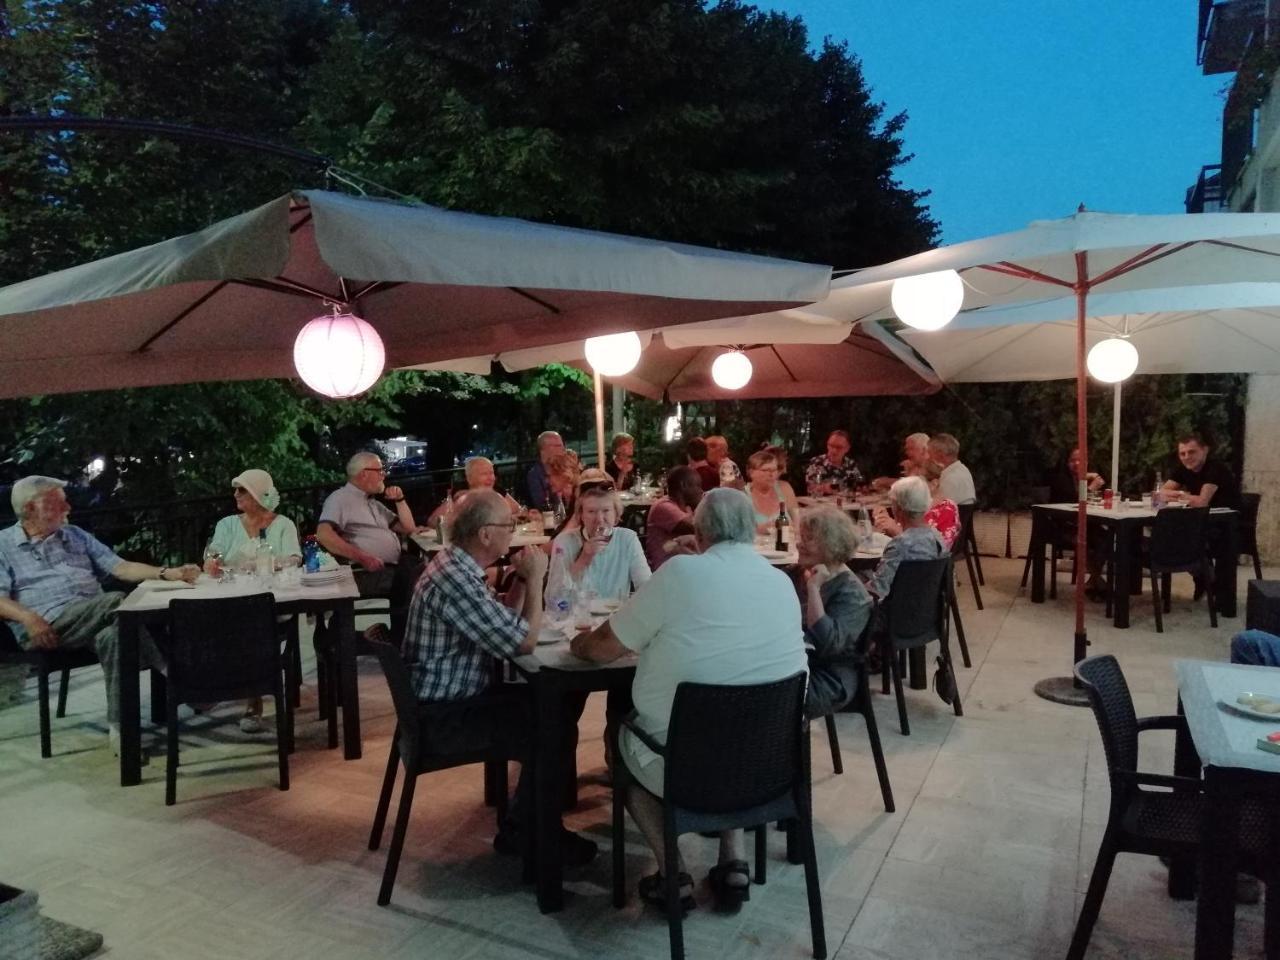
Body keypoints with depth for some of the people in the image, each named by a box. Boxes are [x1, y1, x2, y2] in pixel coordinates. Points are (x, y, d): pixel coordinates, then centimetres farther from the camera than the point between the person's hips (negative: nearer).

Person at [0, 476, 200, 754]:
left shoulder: (76, 536, 23)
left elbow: (120, 567, 13)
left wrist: (167, 573, -2)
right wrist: (28, 617, -21)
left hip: (94, 620, 4)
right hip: (46, 627, -4)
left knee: (114, 635, -34)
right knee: (118, 601, -32)